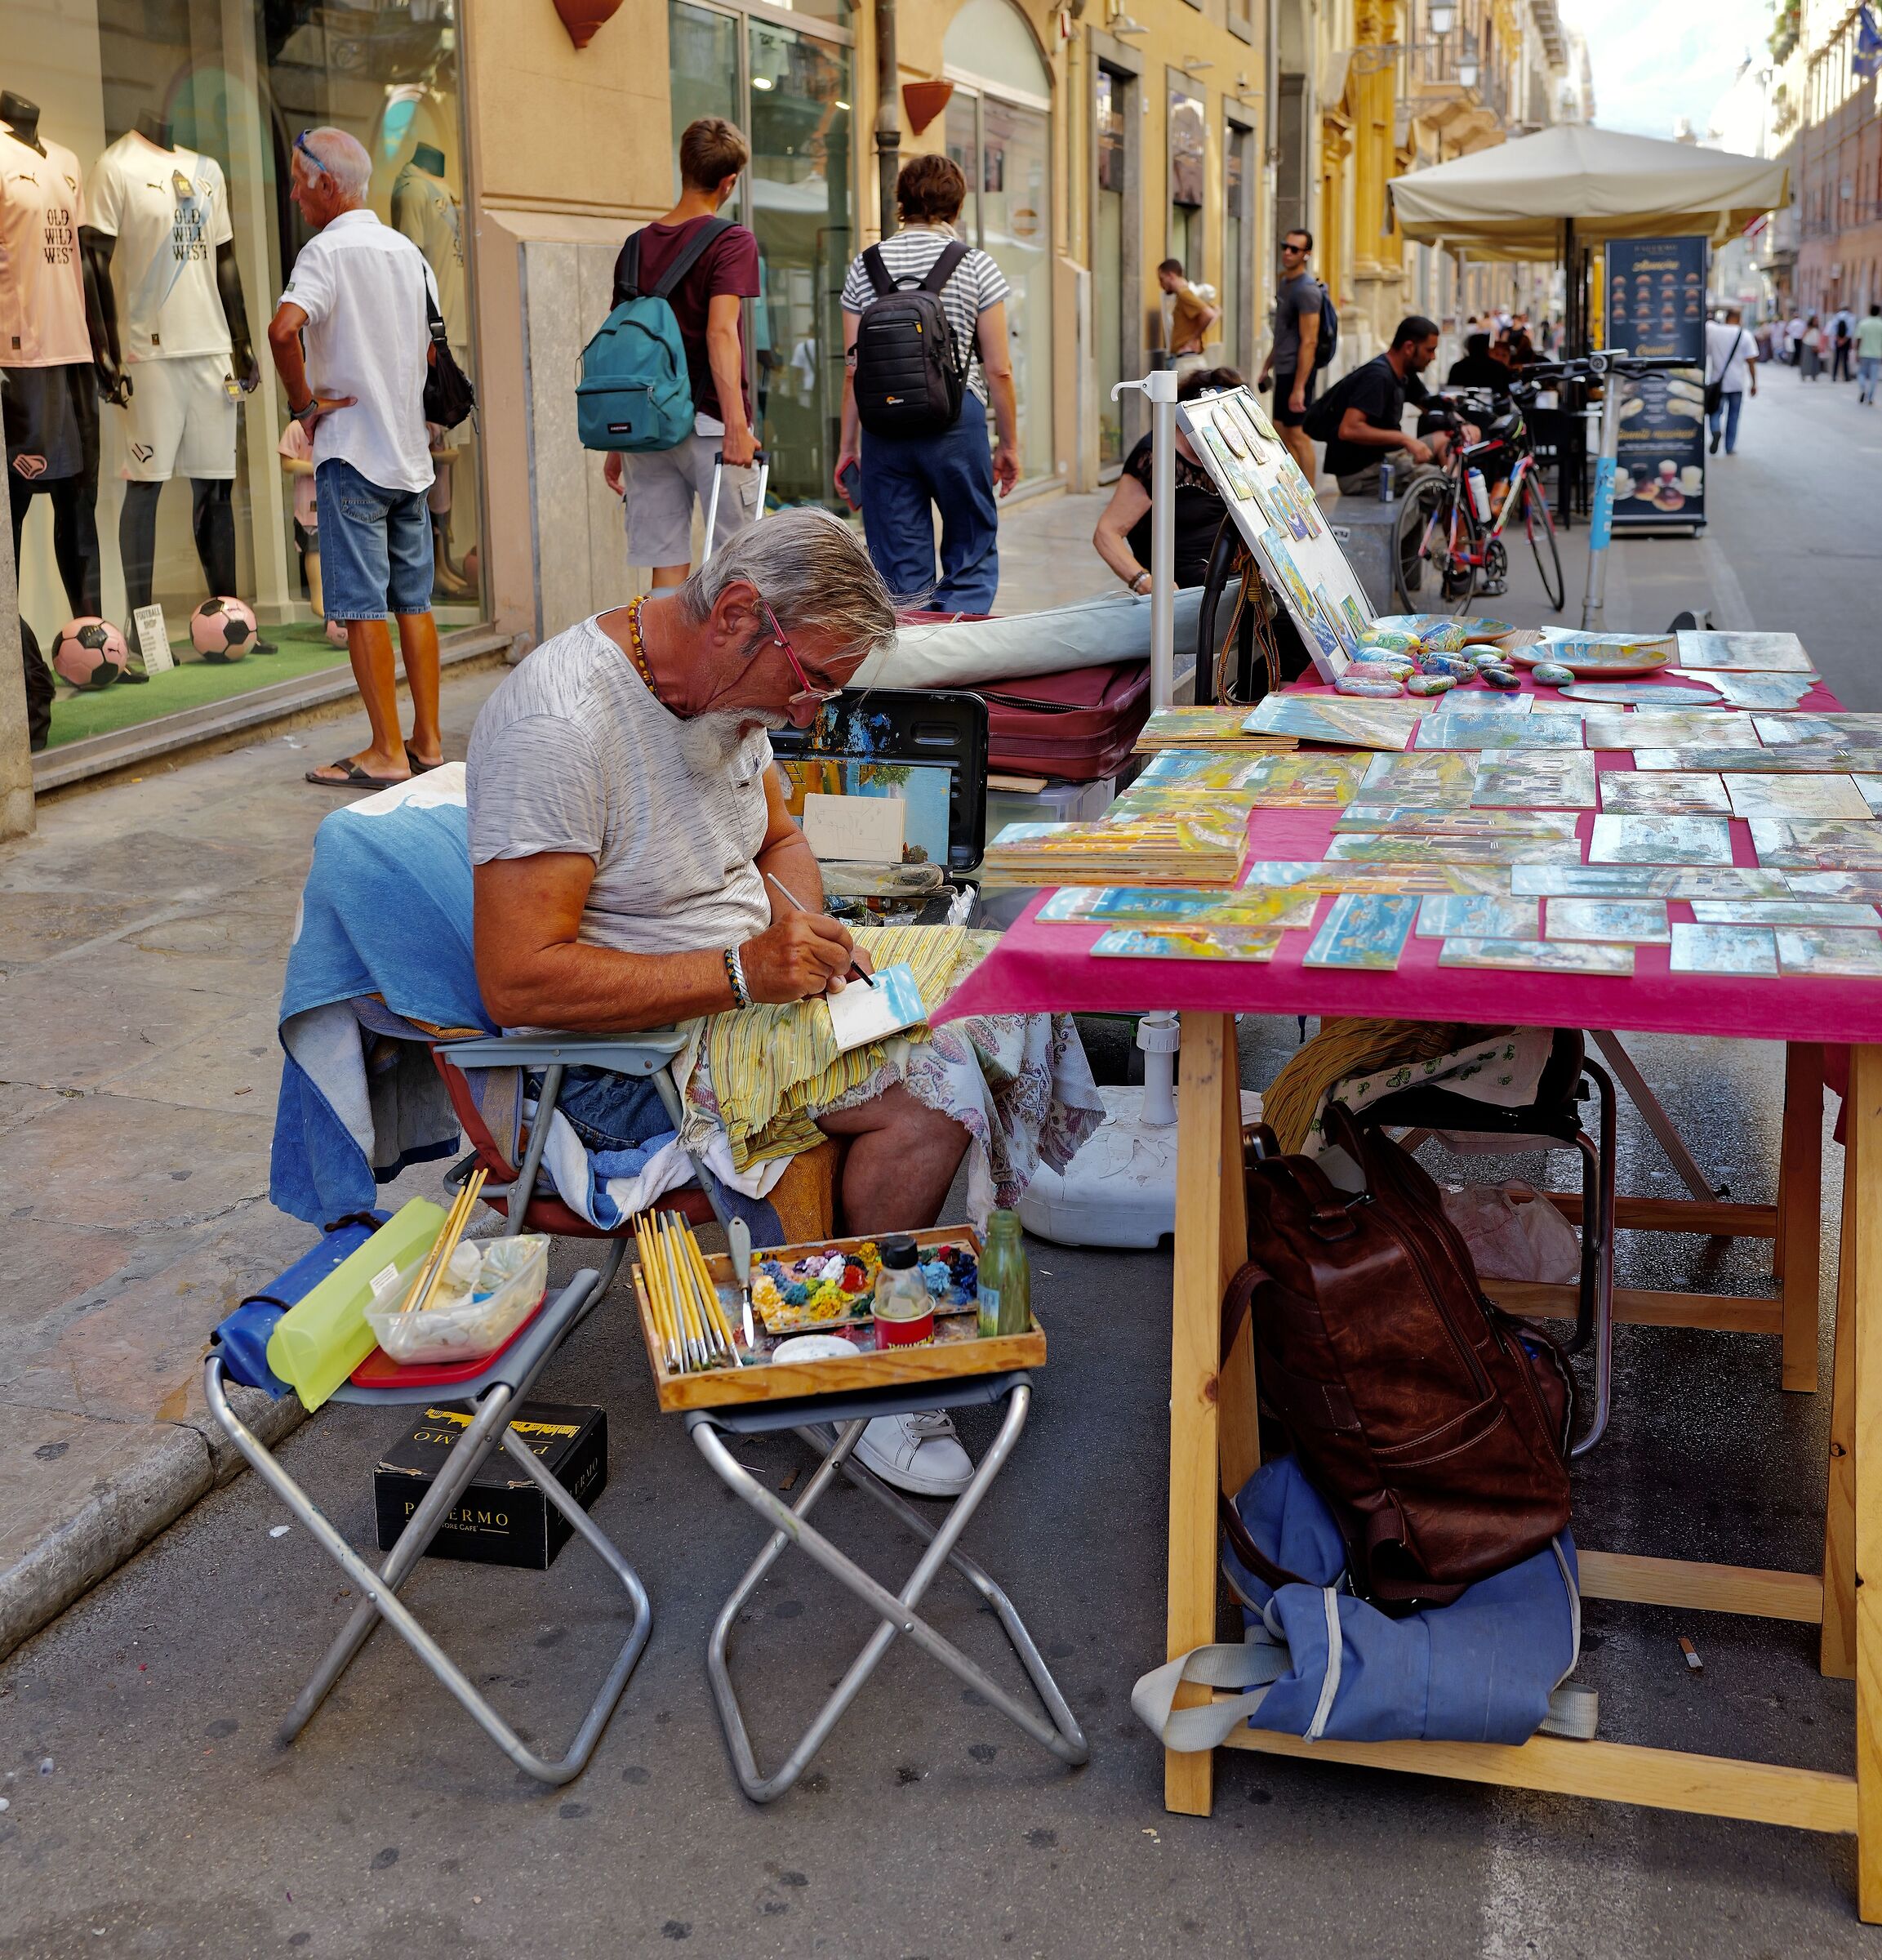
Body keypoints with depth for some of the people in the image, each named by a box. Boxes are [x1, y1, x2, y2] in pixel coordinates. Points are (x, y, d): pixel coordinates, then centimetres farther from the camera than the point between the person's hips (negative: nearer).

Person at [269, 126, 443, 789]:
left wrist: (302, 400, -15)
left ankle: (386, 753, -4)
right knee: (414, 601, 10)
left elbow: (283, 329, -28)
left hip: (352, 451, -7)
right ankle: (427, 740, 14)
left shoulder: (327, 250, -11)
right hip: (411, 450, 7)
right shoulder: (408, 251, 12)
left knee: (362, 606, -4)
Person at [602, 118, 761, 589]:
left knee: (666, 567, 4)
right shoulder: (731, 241, -5)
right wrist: (737, 425, -25)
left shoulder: (636, 246, 12)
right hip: (708, 424, -5)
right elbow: (720, 332, -18)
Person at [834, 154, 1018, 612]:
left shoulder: (865, 266, 6)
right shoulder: (976, 266, 0)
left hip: (884, 426, 2)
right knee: (974, 557, 9)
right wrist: (1009, 443, 9)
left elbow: (853, 369, 5)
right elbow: (998, 369, -1)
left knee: (900, 570, 7)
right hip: (957, 420, -2)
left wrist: (849, 445, 13)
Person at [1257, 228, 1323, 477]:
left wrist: (1299, 387, -24)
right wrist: (1266, 367, 24)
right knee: (1282, 431, 14)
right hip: (1282, 371, 10)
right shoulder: (1285, 283, 14)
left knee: (1298, 435, -8)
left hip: (1297, 372, -10)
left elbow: (1309, 342, -20)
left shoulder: (1307, 289, -15)